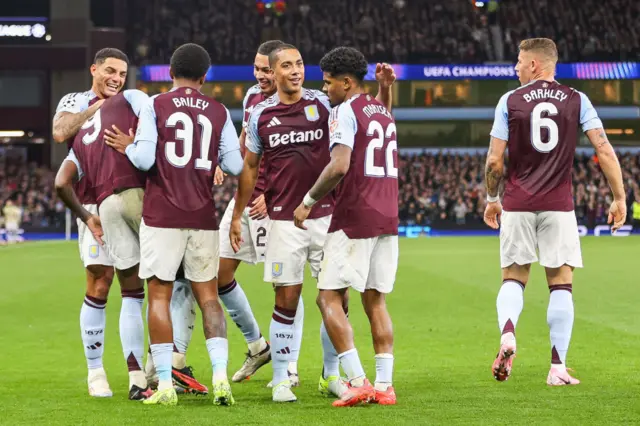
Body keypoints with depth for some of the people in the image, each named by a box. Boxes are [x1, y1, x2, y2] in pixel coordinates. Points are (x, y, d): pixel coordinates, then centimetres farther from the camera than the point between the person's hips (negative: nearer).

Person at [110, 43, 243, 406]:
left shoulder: (155, 106, -3)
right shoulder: (219, 112, 5)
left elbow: (144, 160, -11)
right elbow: (235, 166, 1)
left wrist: (127, 147, 9)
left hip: (162, 215, -2)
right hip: (203, 216, 2)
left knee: (160, 294, 2)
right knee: (208, 295, 10)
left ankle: (165, 384, -2)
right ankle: (221, 374, -4)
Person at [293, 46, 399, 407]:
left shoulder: (346, 111, -9)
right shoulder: (384, 113, 18)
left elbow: (339, 166, -20)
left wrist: (309, 201, -10)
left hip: (354, 217, -8)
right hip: (388, 216, 8)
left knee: (330, 298, -3)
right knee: (375, 300, 11)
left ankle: (358, 381, -11)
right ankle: (384, 385, 6)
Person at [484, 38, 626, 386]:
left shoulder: (510, 101, 1)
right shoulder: (576, 101, 3)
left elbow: (495, 161, -1)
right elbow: (604, 151, -4)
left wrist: (491, 199, 15)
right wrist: (619, 197, 3)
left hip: (518, 204, 0)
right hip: (559, 206, 0)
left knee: (514, 277, 10)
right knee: (561, 284, 4)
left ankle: (507, 334, -17)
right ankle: (558, 367, 1)